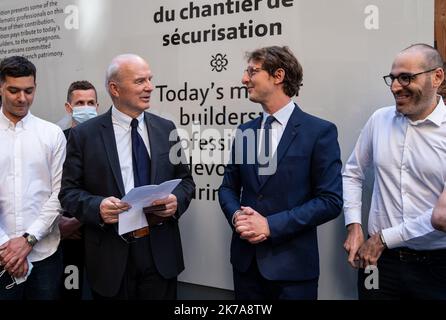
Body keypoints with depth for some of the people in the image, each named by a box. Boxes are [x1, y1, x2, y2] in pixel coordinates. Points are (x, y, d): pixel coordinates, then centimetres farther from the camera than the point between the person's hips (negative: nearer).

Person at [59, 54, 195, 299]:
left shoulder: (166, 129, 5)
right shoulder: (84, 134, -3)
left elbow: (185, 180, 10)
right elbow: (69, 191, -2)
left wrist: (176, 200, -11)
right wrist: (97, 206, -21)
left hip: (161, 252, 3)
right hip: (111, 255, -2)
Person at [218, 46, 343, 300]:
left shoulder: (320, 131, -8)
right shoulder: (244, 131, 8)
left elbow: (331, 201, -12)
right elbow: (228, 187, 13)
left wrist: (271, 225, -17)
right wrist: (236, 216, -9)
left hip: (292, 266, -4)